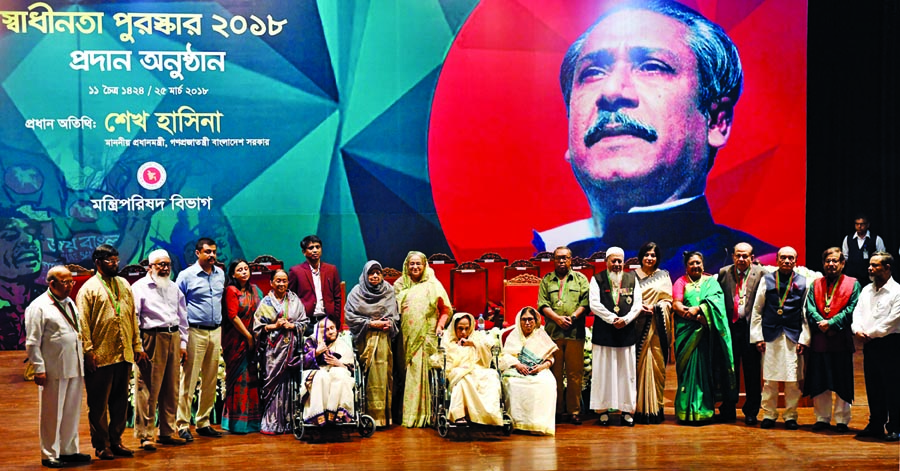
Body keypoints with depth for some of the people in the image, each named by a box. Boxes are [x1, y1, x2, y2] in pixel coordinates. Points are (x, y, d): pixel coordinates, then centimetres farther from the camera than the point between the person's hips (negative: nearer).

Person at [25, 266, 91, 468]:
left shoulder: (69, 303, 15)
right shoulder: (39, 307, -8)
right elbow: (32, 342, -10)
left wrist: (83, 362, 16)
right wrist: (39, 369, -14)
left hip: (74, 368, 7)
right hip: (53, 370, -7)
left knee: (72, 412, 13)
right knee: (52, 414, 3)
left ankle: (69, 450, 24)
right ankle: (49, 455, 14)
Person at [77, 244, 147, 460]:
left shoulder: (124, 284, 14)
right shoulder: (89, 288, -3)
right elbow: (83, 323, -8)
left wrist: (138, 345, 10)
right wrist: (89, 351, -14)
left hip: (124, 354, 5)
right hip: (100, 357, -5)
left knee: (120, 401, 11)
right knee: (99, 403, 4)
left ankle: (115, 441, 22)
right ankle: (101, 446, 14)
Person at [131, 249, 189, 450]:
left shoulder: (174, 288, 18)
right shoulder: (140, 287, 0)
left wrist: (183, 343, 14)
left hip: (173, 338, 6)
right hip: (152, 338, -6)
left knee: (171, 388, 9)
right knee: (148, 389, -6)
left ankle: (168, 432, 18)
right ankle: (145, 435, 0)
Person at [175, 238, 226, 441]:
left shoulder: (220, 274, 11)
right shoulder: (186, 275, -5)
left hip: (215, 332, 6)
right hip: (195, 332, -6)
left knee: (210, 381, 9)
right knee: (189, 380, -5)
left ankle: (204, 423, 17)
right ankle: (183, 425, 1)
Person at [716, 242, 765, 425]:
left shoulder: (760, 274, -1)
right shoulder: (724, 273, 8)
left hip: (751, 327, -2)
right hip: (730, 327, 2)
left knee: (752, 372, 5)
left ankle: (751, 412, 16)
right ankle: (728, 411, 20)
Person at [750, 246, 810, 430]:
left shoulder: (803, 282, 7)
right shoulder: (767, 280, 7)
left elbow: (806, 313, 7)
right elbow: (757, 310, 7)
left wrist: (804, 339, 0)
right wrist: (757, 336, 1)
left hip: (793, 336, 0)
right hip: (770, 335, 0)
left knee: (793, 380, 2)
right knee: (769, 379, 3)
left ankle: (790, 416, 13)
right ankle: (769, 414, 14)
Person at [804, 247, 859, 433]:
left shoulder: (852, 284, 5)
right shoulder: (816, 285, 13)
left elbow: (851, 310, -6)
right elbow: (810, 308, 3)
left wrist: (831, 323, -16)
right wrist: (820, 324, -14)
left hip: (842, 339, -3)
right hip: (819, 339, 3)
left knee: (842, 382, 2)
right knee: (819, 382, 6)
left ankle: (842, 420, 11)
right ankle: (822, 418, 16)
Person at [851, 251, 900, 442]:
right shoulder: (866, 290, 14)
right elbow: (857, 313, 10)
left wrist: (870, 333, -12)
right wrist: (858, 330, -9)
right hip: (869, 344, 7)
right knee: (872, 386, 12)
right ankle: (875, 425, 21)